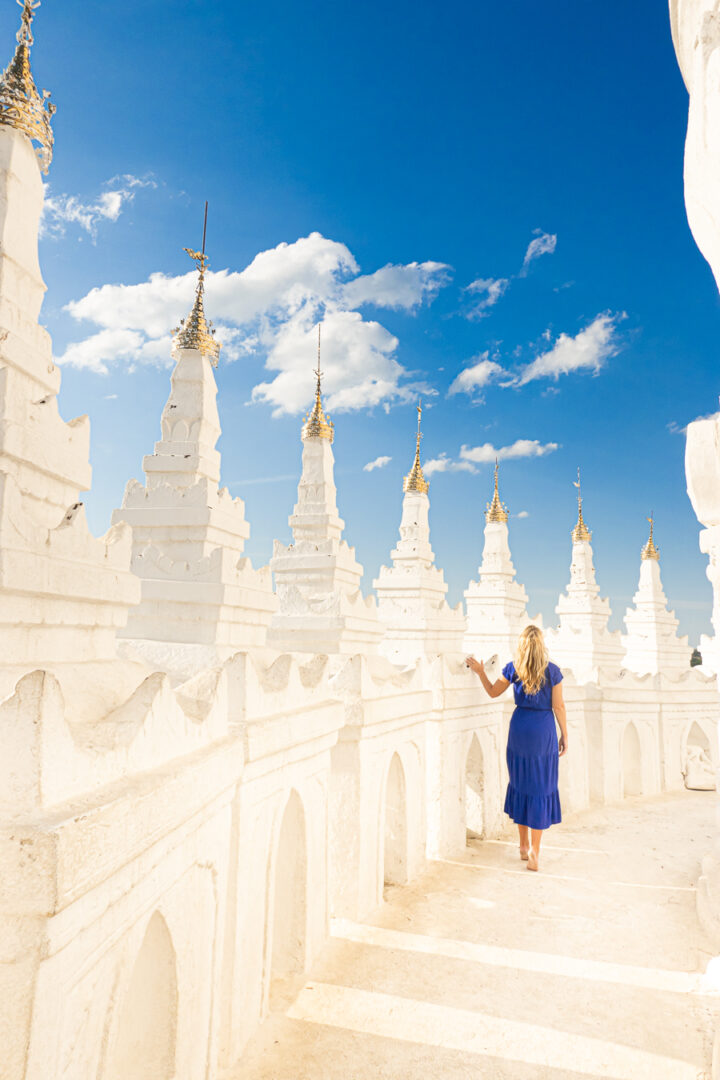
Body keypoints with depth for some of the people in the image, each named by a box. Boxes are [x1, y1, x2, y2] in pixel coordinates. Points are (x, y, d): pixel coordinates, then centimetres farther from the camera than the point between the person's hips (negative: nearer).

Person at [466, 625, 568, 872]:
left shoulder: (513, 669, -1)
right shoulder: (552, 671, -6)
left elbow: (493, 692, 10)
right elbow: (558, 707, -4)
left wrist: (480, 672, 22)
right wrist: (564, 736, 5)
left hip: (520, 729, 2)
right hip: (544, 731, -2)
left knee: (520, 784, 16)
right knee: (541, 788, 4)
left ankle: (524, 846, 26)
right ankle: (534, 854, 4)